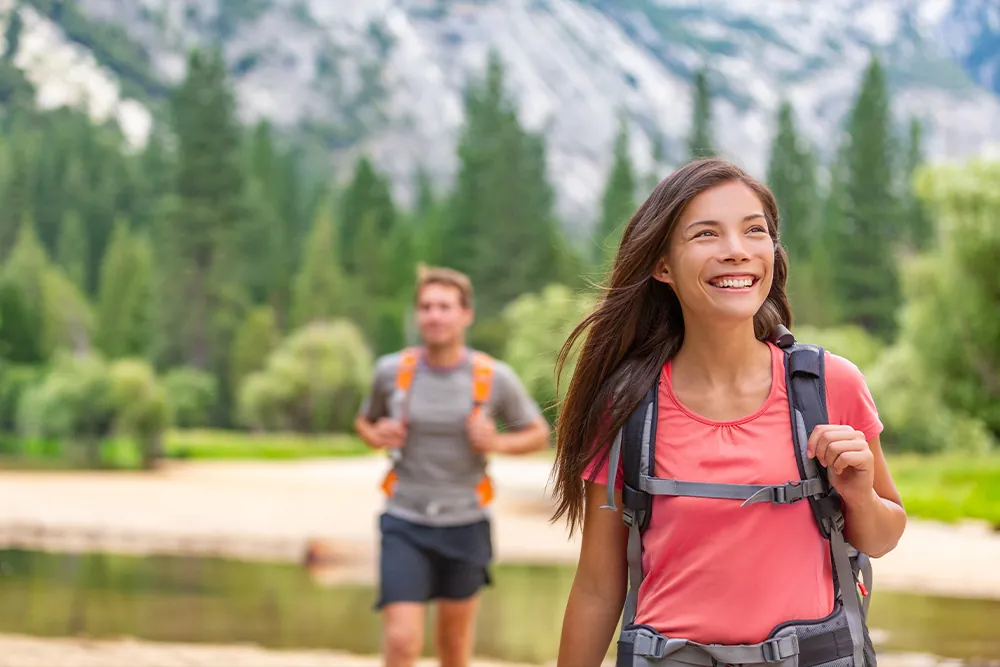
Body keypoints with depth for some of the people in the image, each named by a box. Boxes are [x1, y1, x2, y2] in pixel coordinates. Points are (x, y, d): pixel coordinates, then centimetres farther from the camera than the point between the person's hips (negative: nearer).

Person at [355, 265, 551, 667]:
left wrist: (497, 443, -14)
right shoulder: (391, 371, -4)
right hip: (405, 527, -1)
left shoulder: (495, 378, -7)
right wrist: (375, 435, -8)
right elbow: (364, 421, 15)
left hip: (465, 526, 1)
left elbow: (538, 434, 6)